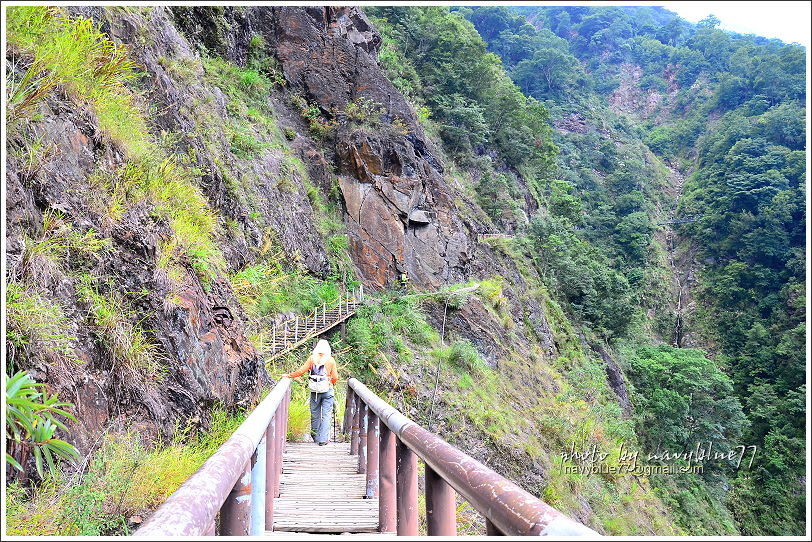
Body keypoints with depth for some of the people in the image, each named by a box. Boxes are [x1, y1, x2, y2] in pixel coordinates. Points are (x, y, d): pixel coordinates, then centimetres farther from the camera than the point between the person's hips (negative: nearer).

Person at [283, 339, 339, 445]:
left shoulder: (312, 358, -1)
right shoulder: (331, 360, -3)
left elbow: (301, 371, -3)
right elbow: (335, 377, -1)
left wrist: (289, 375, 9)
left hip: (314, 391, 2)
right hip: (327, 391, -2)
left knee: (315, 414, 13)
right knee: (326, 415, 2)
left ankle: (315, 437, 26)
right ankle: (323, 439, -1)